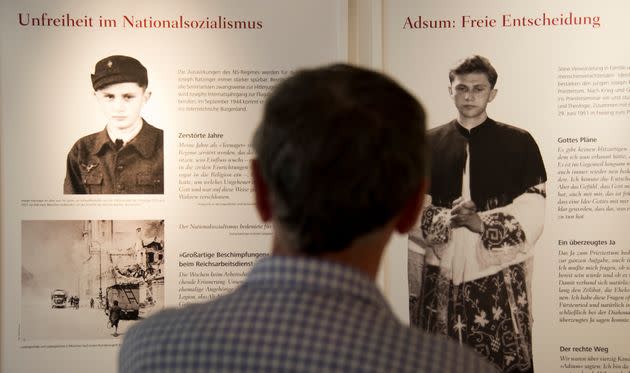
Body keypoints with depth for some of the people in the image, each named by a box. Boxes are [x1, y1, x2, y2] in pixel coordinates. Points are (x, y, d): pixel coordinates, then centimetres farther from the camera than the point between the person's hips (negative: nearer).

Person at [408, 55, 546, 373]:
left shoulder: (519, 143, 5)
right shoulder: (428, 144, 10)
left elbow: (531, 213, -2)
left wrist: (483, 224, -16)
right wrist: (446, 220, -16)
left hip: (500, 275, -2)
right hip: (441, 275, 2)